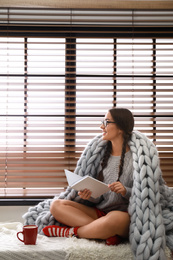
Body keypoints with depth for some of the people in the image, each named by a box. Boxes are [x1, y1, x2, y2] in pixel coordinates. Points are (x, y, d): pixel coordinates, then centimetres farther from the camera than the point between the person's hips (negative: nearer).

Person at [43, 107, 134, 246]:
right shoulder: (104, 156, 15)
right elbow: (99, 198, 12)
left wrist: (125, 191, -22)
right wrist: (89, 195, -9)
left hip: (126, 215, -6)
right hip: (100, 212, 6)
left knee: (116, 218, -42)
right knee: (56, 205, -11)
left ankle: (69, 232, -16)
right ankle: (108, 234, -22)